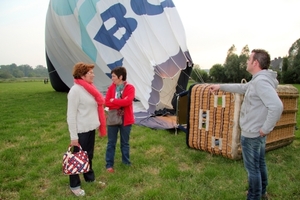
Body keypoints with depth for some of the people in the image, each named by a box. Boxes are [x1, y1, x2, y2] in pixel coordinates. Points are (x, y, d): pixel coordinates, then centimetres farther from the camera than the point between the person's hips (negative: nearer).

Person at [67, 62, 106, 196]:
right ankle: (74, 185, 25)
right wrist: (73, 136, -18)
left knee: (89, 156, 22)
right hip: (81, 131, -8)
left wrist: (99, 125, 13)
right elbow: (71, 115, -19)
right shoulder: (75, 90, -18)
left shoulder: (89, 88, 8)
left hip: (90, 129, 8)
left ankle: (90, 178, 39)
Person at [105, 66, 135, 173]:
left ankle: (126, 162, 31)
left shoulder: (130, 88, -9)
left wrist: (114, 101, -16)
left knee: (125, 143, 14)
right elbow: (106, 102, -10)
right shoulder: (111, 88, 1)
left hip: (126, 119, -2)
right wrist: (121, 103, -19)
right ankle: (109, 165, 21)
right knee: (111, 143, 9)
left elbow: (128, 101, -25)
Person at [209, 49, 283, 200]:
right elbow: (242, 88, 24)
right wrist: (220, 86, 26)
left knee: (252, 168, 5)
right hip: (257, 133, 10)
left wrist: (266, 128, -26)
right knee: (260, 164, 23)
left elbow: (277, 106, -35)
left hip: (251, 134, -10)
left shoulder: (261, 81, -25)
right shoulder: (258, 80, 8)